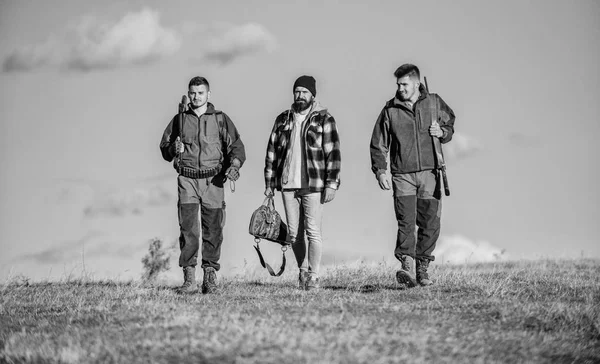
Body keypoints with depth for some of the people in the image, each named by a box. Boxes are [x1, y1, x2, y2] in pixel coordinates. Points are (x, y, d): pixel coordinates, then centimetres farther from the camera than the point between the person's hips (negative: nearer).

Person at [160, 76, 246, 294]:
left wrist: (234, 165, -16)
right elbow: (164, 150, 16)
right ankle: (189, 278, -6)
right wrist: (174, 149, -7)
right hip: (187, 180, 0)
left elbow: (236, 146, 3)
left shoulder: (220, 119, 9)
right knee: (188, 229, -7)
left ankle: (210, 277, 8)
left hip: (213, 180, 0)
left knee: (213, 231, 0)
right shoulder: (179, 120, 12)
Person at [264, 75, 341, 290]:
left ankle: (313, 277, -3)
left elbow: (333, 153, -5)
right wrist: (269, 182, 10)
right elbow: (272, 151, 15)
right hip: (288, 184, 4)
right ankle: (303, 271, 22)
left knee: (312, 230, -7)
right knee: (294, 233, 7)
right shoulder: (283, 120, 12)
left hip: (313, 185, -4)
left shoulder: (324, 120, -1)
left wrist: (331, 184, -12)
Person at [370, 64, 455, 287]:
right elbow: (378, 144, 7)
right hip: (402, 175, -2)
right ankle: (407, 267, -23)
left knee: (430, 224, 3)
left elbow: (450, 124, 21)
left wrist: (443, 132, -3)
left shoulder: (435, 103, 6)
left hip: (429, 173, 2)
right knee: (406, 221, -15)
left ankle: (422, 269, 15)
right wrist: (380, 170, -6)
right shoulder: (390, 110, 4)